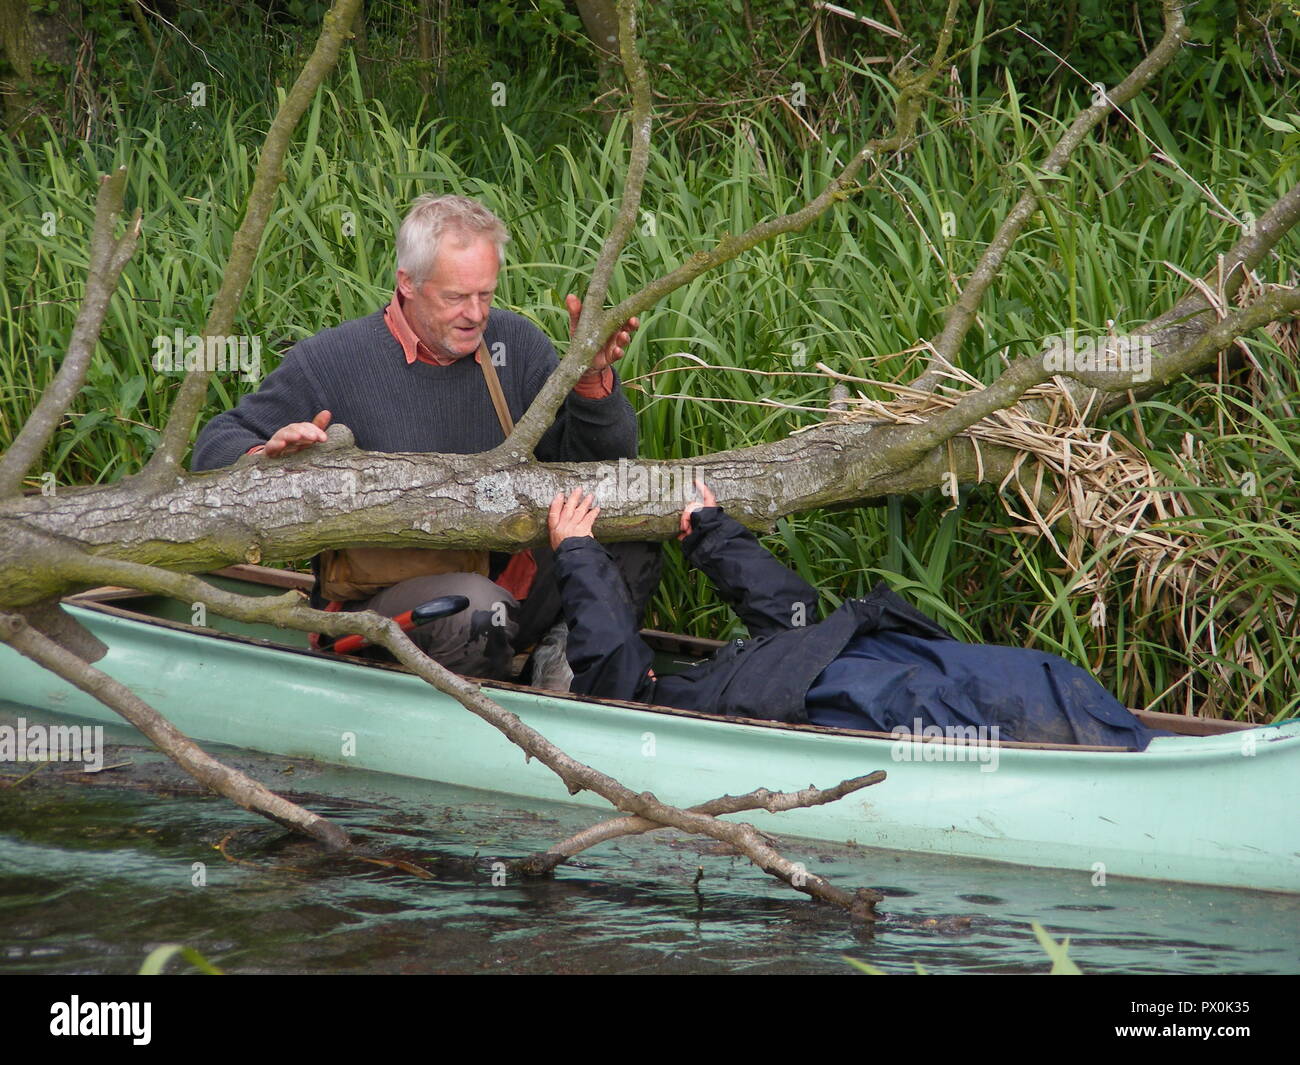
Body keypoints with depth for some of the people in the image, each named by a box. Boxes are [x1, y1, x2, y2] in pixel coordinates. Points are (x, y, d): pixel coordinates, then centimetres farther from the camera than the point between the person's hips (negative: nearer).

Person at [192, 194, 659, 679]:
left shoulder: (514, 341, 4)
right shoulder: (331, 361, -8)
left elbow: (606, 463, 2)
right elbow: (216, 444, -3)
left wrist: (591, 379, -17)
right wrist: (265, 456, -26)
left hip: (507, 577, 5)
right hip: (377, 596, -5)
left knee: (634, 539, -14)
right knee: (474, 609, -37)